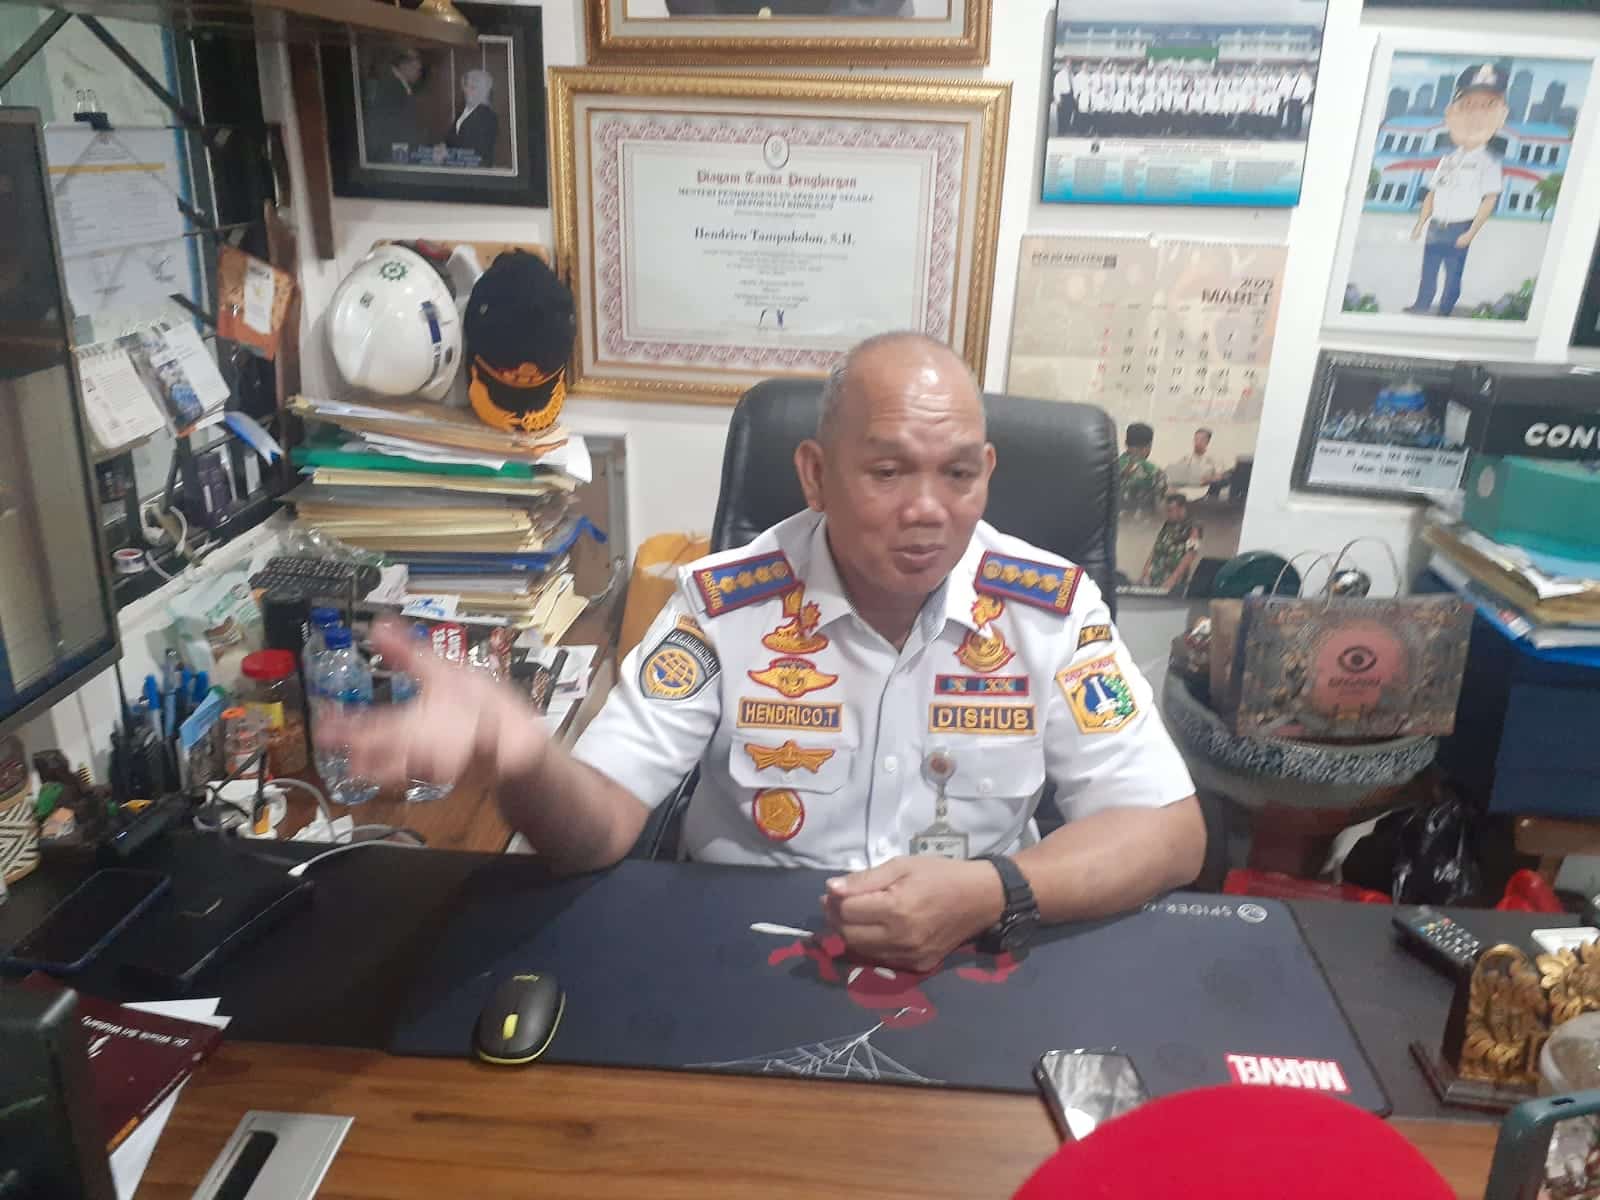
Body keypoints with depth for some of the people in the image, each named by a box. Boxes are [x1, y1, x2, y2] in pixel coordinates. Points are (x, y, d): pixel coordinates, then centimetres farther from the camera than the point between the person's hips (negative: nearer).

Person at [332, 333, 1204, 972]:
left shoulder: (1051, 610, -7)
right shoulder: (723, 606, -8)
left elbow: (1168, 831, -7)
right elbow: (599, 830, -12)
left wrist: (993, 893, -25)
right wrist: (521, 755, -36)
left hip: (975, 978, 1)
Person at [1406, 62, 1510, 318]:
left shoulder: (1488, 161, -5)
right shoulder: (1448, 159, 12)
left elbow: (1490, 200, -9)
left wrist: (1471, 233, -16)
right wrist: (1420, 225, 9)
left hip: (1459, 229, -5)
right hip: (1436, 227, 5)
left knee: (1453, 276, 1)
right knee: (1427, 274, 11)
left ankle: (1444, 314, 9)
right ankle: (1420, 309, 21)